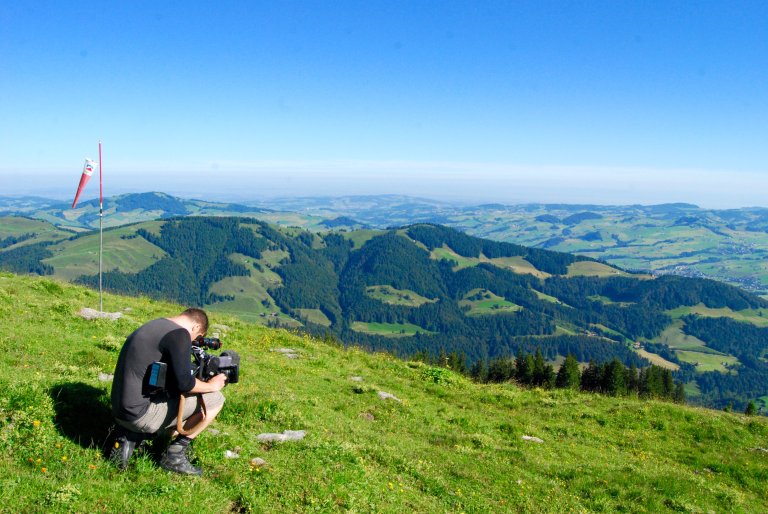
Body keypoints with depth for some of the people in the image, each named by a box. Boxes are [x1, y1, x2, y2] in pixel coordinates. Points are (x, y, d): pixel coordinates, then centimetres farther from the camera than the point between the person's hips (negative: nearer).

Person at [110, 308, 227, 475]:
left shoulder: (153, 325, 15)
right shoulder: (180, 334, -13)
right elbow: (184, 383, -19)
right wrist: (212, 385, -1)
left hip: (120, 411, 9)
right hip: (140, 414, -9)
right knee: (215, 399, -1)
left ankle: (129, 438, 13)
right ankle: (175, 453, 2)